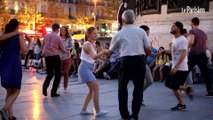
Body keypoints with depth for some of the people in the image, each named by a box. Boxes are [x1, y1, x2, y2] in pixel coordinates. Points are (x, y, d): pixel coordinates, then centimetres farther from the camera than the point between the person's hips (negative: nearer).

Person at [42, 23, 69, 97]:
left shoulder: (46, 36, 5)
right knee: (58, 74, 7)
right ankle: (53, 92, 4)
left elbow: (43, 47, 13)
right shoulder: (58, 37, -9)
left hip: (47, 57, 5)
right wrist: (67, 52, 19)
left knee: (50, 74, 19)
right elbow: (62, 49, 0)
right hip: (55, 57, -5)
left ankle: (45, 85, -8)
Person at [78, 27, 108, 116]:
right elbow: (94, 57, -27)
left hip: (88, 68, 10)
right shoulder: (87, 44, -15)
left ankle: (83, 110, 16)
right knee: (96, 87, -13)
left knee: (92, 89, 12)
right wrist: (104, 52, -32)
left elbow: (95, 57, 11)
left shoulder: (93, 44, 13)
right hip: (85, 68, -10)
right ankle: (98, 111, -11)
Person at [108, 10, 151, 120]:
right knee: (138, 88, 13)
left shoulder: (119, 34, 3)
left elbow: (111, 50, 16)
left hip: (126, 61, -1)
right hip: (140, 61, 1)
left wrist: (106, 53, 38)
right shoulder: (141, 31, 4)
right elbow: (148, 49, 2)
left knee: (122, 87, 18)